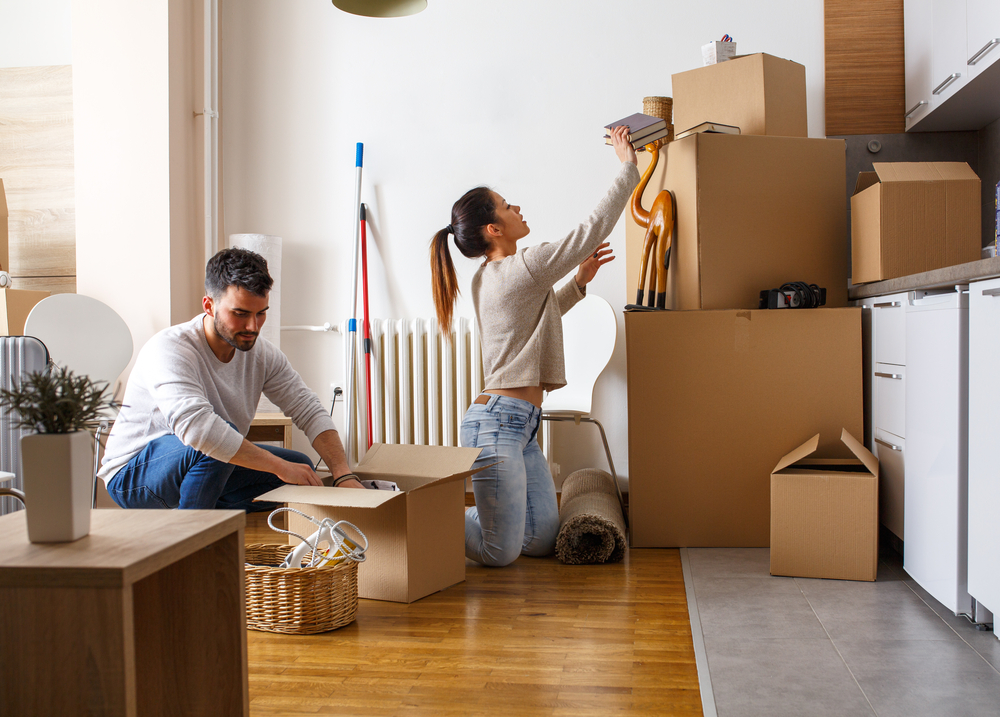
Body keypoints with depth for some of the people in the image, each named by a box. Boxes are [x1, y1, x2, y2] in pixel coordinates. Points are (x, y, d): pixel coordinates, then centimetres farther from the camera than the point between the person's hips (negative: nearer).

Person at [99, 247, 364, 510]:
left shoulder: (262, 353, -6)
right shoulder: (168, 349, -27)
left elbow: (309, 411, -7)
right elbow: (196, 426, -43)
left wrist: (344, 475, -22)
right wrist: (280, 466, -39)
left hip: (211, 469, 7)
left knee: (300, 467, -5)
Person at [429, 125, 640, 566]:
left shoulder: (487, 279, 15)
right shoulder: (521, 269, -14)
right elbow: (594, 228, -12)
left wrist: (579, 281, 25)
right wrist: (628, 167, -1)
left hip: (519, 425, 10)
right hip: (498, 421, -10)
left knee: (542, 539, 11)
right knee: (501, 553, -7)